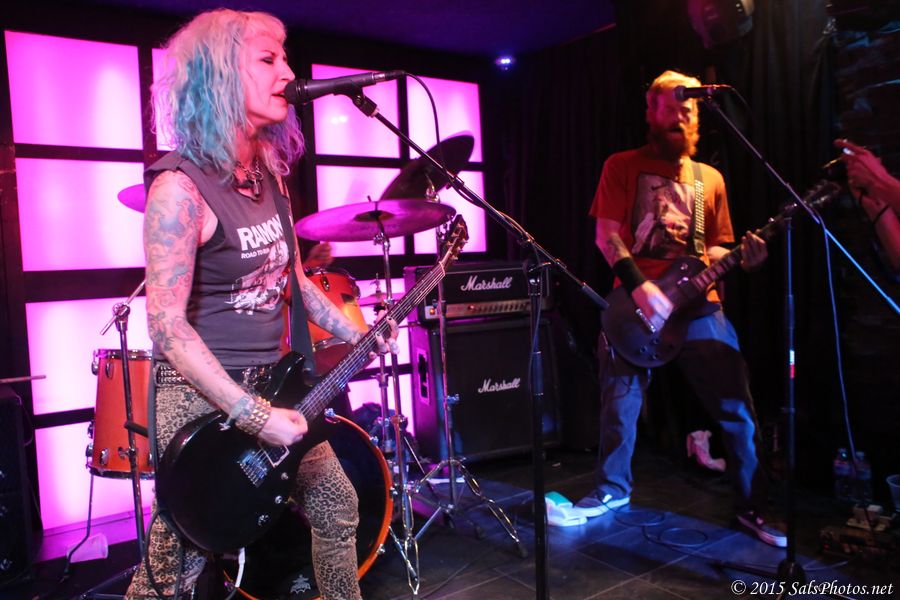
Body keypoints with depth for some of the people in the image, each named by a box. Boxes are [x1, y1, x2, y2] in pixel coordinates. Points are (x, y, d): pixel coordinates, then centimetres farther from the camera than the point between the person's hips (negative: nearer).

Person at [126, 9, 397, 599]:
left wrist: (357, 335, 10)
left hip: (273, 385, 8)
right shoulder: (181, 186, -19)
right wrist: (253, 416, -25)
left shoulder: (269, 174, 5)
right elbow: (167, 325, -23)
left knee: (337, 505, 19)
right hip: (204, 399, -8)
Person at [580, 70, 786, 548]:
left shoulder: (710, 178, 17)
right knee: (620, 406, 6)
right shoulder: (623, 166, 5)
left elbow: (713, 249, 18)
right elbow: (606, 235, -5)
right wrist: (640, 287, -18)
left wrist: (741, 257, -5)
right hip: (635, 302, -2)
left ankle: (753, 506, 17)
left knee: (737, 409, 0)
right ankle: (612, 487, 28)